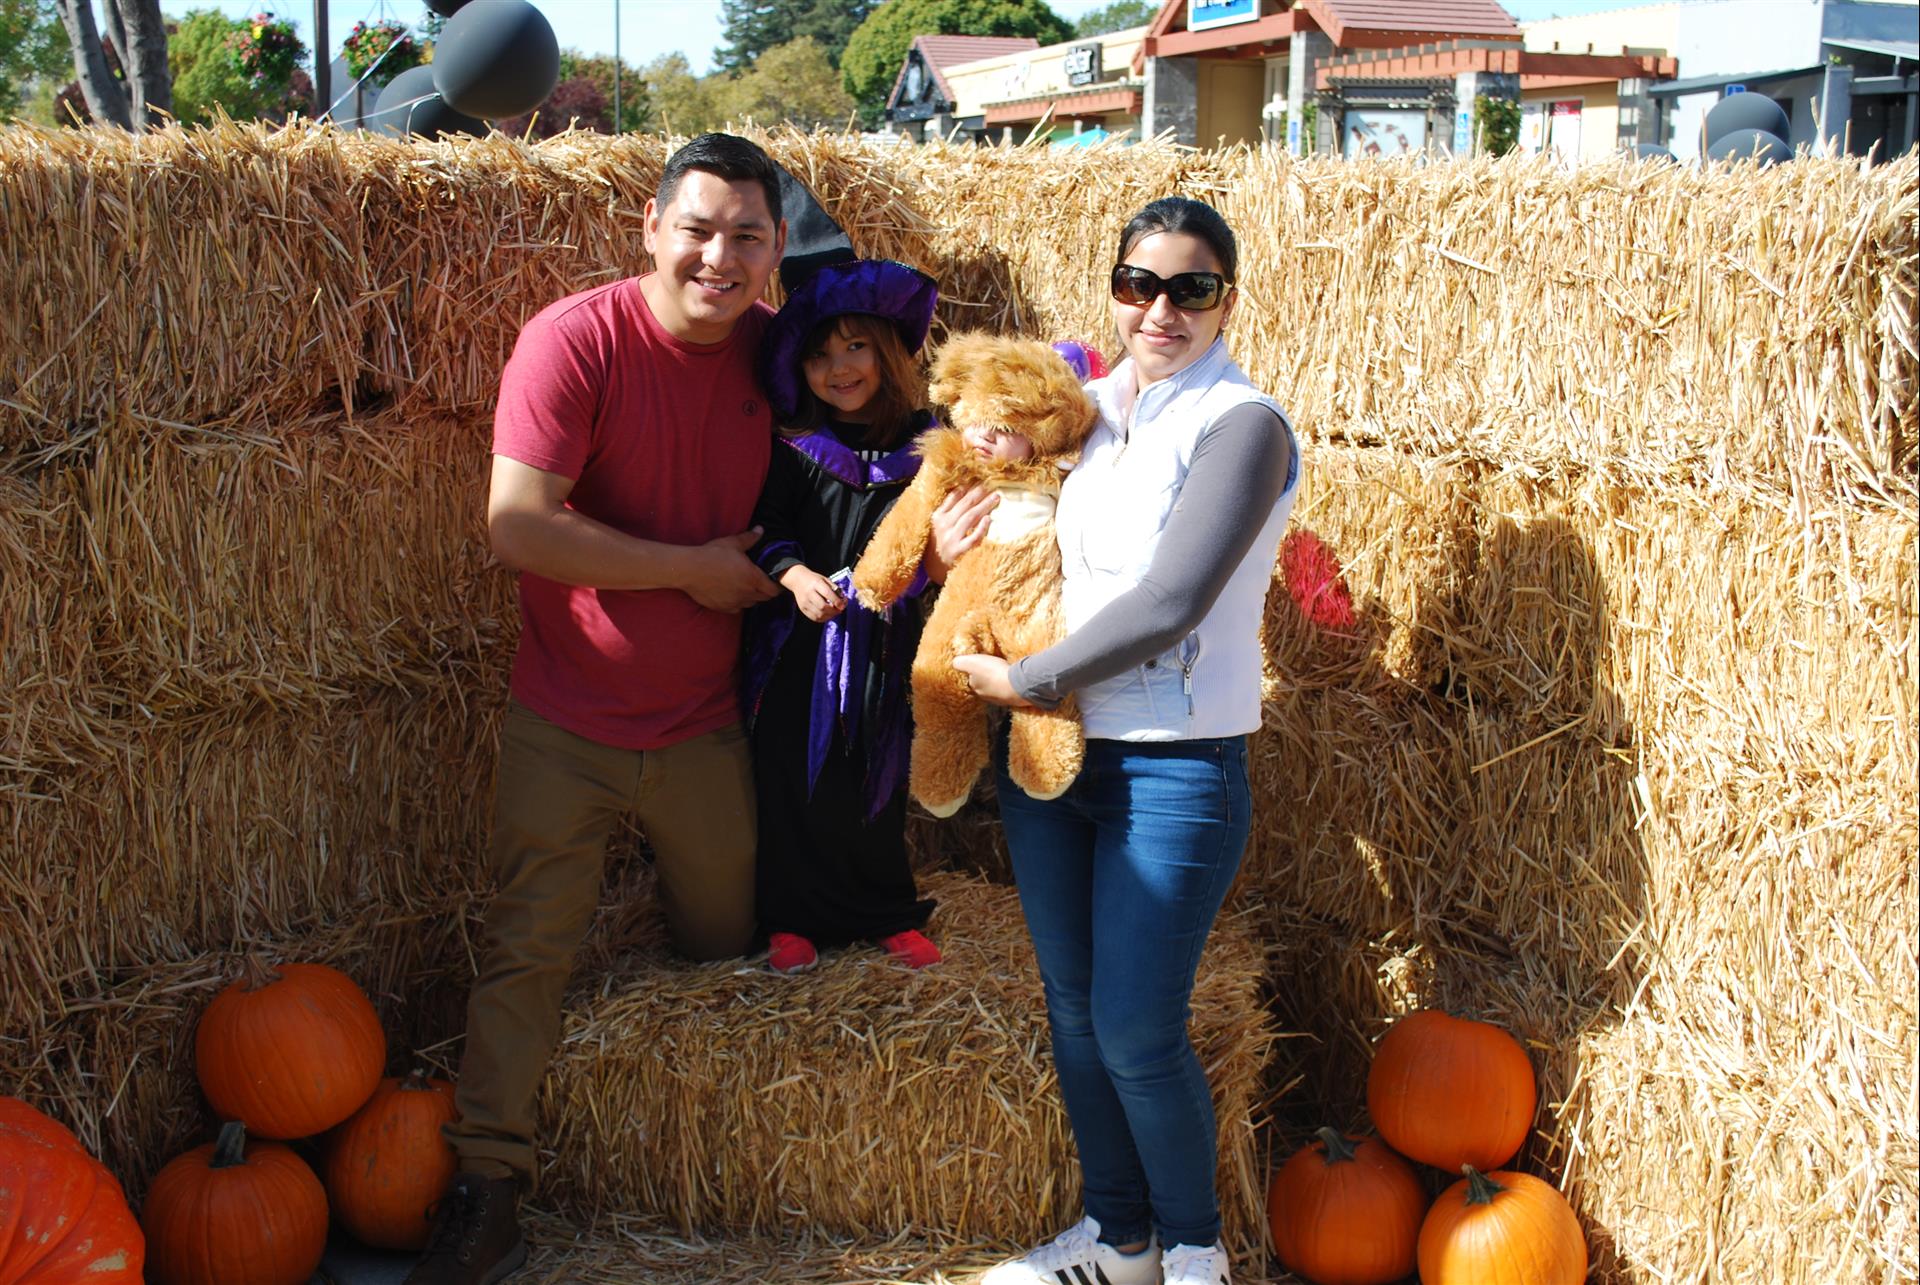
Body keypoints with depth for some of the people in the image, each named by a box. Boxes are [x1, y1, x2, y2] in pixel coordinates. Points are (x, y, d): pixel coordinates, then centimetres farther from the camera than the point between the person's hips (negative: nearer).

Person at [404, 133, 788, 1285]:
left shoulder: (773, 349, -4)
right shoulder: (577, 339, -17)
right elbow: (519, 524, -24)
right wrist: (690, 569, -19)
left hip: (705, 725, 3)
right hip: (569, 724, -3)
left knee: (725, 943, 17)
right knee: (526, 953, 4)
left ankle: (664, 877, 50)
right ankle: (488, 1184, 16)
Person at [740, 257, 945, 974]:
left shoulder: (921, 443, 0)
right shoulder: (793, 447, -2)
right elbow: (764, 527, -3)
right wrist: (794, 574, -20)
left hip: (885, 640, 1)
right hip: (799, 639, -1)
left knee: (879, 780, 10)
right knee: (794, 779, 5)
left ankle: (889, 914, 27)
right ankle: (793, 918, 19)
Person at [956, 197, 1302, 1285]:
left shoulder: (1242, 425, -11)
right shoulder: (1088, 407, 8)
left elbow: (1169, 604, -19)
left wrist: (1030, 680, -11)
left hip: (1172, 771, -6)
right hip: (1047, 752, 6)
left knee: (1137, 1034, -2)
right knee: (1074, 1012, 14)